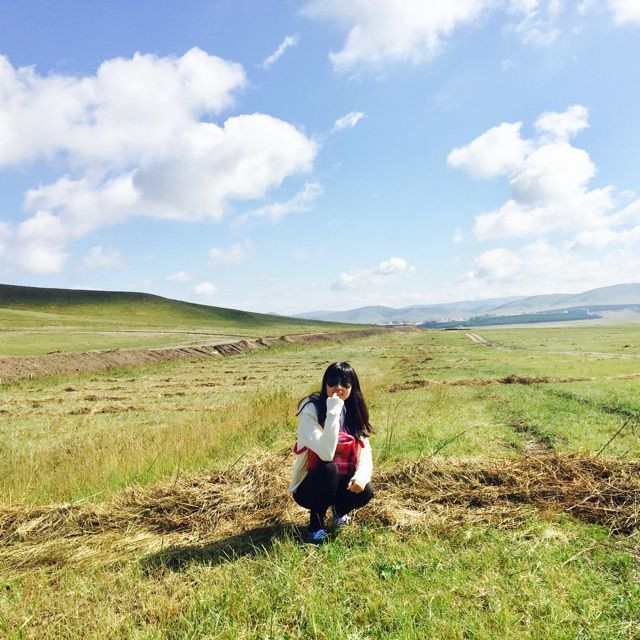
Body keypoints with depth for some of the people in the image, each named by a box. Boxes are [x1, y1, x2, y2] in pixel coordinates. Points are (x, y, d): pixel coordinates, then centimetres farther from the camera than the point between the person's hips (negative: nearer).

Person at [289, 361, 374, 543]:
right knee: (327, 467, -33)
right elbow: (326, 454, -33)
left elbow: (365, 452, -6)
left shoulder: (354, 412, -3)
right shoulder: (310, 410, -20)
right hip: (309, 487, -4)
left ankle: (340, 509, 12)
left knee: (365, 491, -24)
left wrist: (361, 476, -27)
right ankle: (316, 525, -8)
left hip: (341, 483, 4)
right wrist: (333, 413, -36)